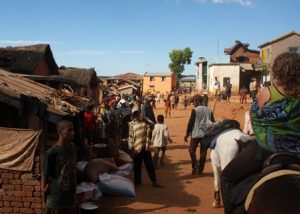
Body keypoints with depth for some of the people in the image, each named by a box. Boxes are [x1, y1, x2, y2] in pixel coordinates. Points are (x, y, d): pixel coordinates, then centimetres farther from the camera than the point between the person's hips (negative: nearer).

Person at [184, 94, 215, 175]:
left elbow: (191, 123, -7)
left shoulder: (195, 110, -7)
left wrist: (187, 134, 1)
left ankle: (195, 166, -11)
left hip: (196, 133, -5)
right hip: (206, 133, 5)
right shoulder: (209, 110, 8)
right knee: (203, 152, 9)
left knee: (192, 150, 6)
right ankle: (200, 169, 14)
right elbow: (213, 122, 10)